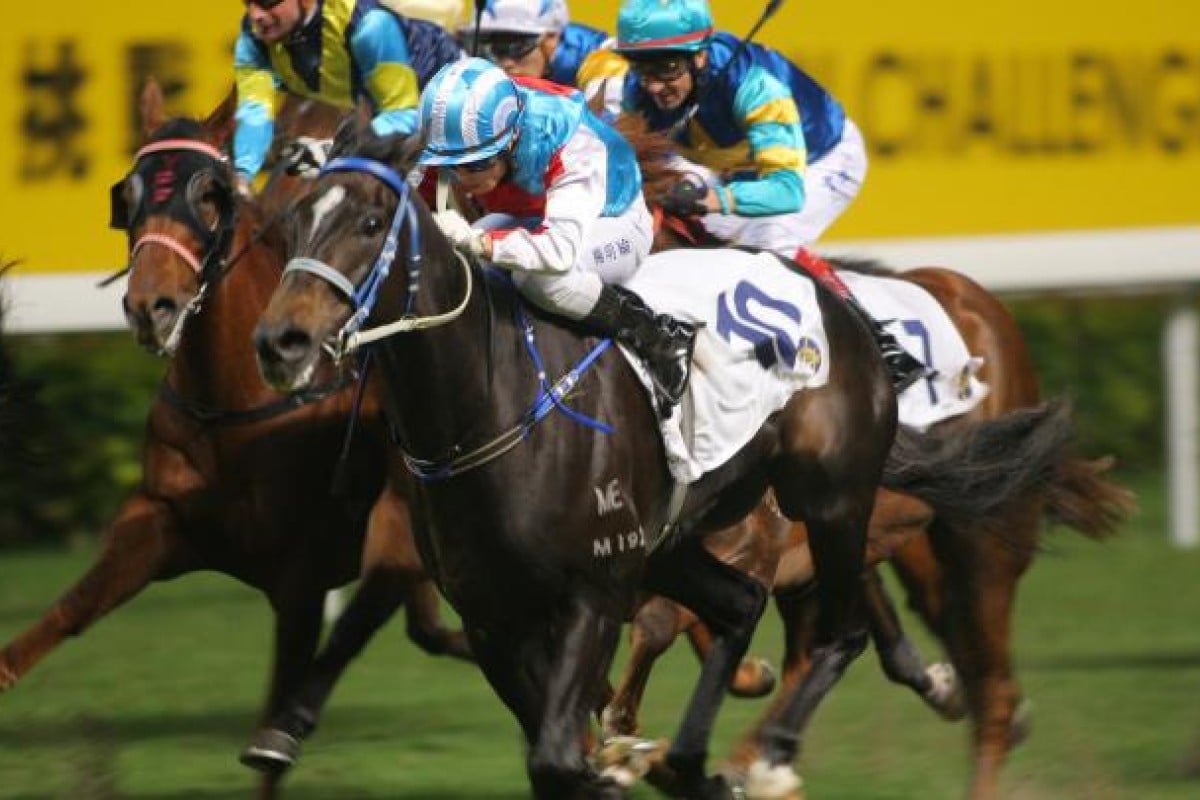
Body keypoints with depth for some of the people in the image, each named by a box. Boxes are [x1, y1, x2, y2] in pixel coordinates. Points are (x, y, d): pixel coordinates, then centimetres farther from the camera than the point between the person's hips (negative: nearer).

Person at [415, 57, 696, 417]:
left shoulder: (576, 152, -41)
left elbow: (561, 248, -54)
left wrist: (476, 241, -63)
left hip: (615, 224, -6)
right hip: (527, 218, 6)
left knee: (541, 276, -39)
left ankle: (660, 340, -23)